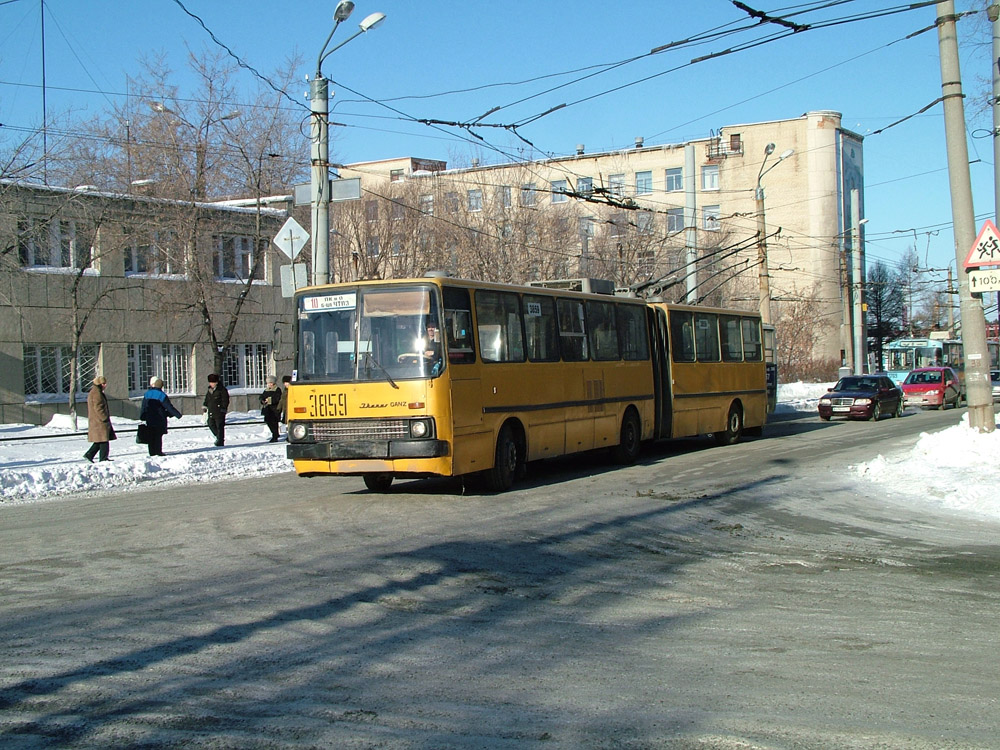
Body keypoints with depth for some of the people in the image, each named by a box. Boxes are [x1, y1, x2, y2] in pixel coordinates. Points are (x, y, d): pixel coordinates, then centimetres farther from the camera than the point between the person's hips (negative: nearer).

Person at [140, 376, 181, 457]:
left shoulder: (147, 394, 6)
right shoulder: (162, 396, -9)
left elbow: (144, 407, 9)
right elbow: (169, 407, -10)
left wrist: (142, 417, 17)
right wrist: (177, 414, -5)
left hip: (149, 419, 4)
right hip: (159, 419, -4)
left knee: (151, 436, 8)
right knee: (158, 435, -1)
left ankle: (152, 451, 8)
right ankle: (158, 451, -5)